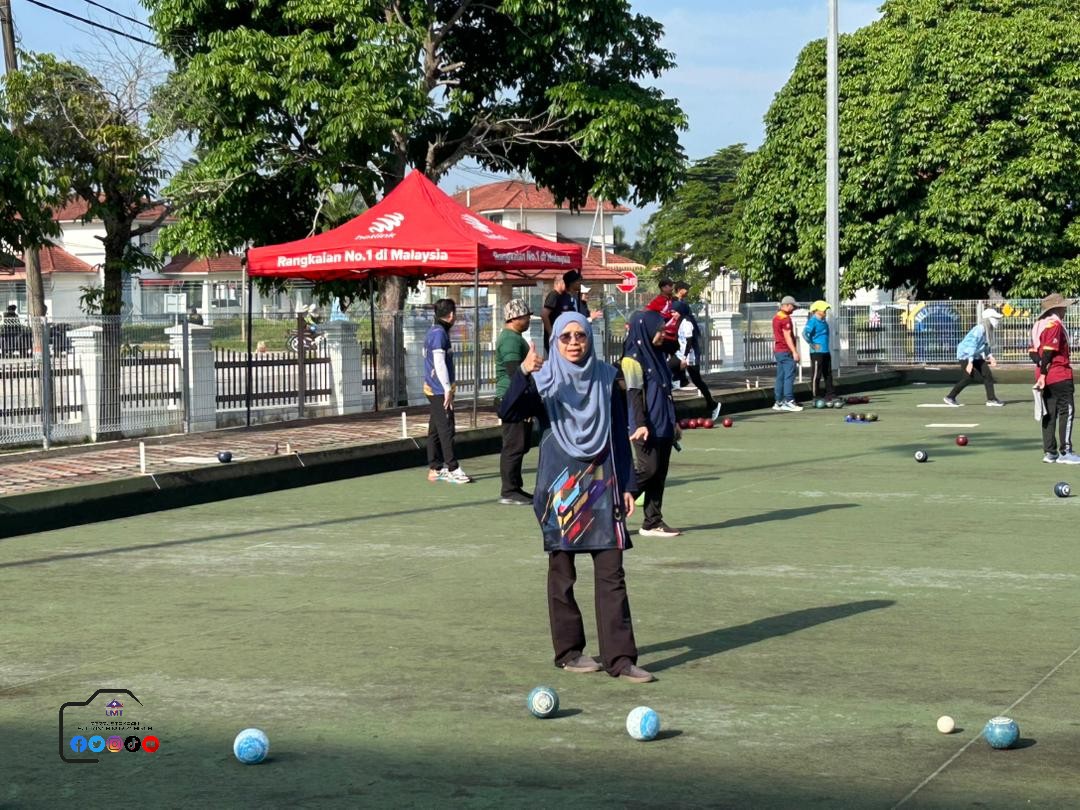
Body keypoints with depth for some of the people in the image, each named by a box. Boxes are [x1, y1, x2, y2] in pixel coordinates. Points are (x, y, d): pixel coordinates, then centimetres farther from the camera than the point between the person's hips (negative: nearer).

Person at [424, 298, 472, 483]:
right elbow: (439, 363, -20)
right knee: (446, 429, -9)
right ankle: (453, 469, -8)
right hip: (440, 390, -10)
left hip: (432, 389, 10)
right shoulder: (439, 333, -14)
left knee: (435, 430, 11)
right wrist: (448, 389, -21)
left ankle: (435, 469, 15)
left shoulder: (434, 332, 16)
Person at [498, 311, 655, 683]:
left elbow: (620, 435, 10)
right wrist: (522, 374, -35)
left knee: (611, 574, -3)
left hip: (601, 484, 2)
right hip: (559, 486, -2)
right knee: (562, 572, 6)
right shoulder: (543, 381, -2)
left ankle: (619, 657, -3)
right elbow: (508, 412, -19)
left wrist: (626, 485, 6)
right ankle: (568, 652, 17)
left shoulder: (607, 378, 5)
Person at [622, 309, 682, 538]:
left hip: (663, 425, 8)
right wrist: (640, 424, -23)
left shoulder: (657, 355, 16)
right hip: (647, 426, -8)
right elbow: (634, 394, -16)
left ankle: (653, 522, 10)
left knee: (660, 473, 7)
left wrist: (673, 422, 24)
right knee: (648, 468, -12)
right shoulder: (633, 358, -10)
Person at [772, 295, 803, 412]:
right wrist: (794, 351, -19)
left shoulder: (776, 317, 16)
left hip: (778, 351, 10)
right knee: (789, 376, -9)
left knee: (780, 377, 10)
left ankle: (778, 402, 11)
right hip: (786, 351, -10)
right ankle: (789, 401, -13)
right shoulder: (785, 318, -14)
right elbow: (787, 337, -19)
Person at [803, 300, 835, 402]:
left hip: (826, 352, 9)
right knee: (816, 375, -2)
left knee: (828, 374, 12)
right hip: (817, 352, -9)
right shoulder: (813, 321, -13)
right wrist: (812, 345, -20)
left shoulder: (823, 321, 14)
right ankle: (816, 396, 3)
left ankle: (829, 395, 19)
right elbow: (805, 333, -26)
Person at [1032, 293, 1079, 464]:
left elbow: (1034, 351, 13)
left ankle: (1050, 453, 11)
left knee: (1049, 414, 9)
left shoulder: (1040, 325, 13)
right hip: (1060, 376, -9)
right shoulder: (1055, 325, -14)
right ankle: (1065, 452, -4)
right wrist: (1043, 373, -21)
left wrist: (1042, 370, 10)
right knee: (1066, 412, -3)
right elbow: (1048, 351, -20)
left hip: (1047, 377, 9)